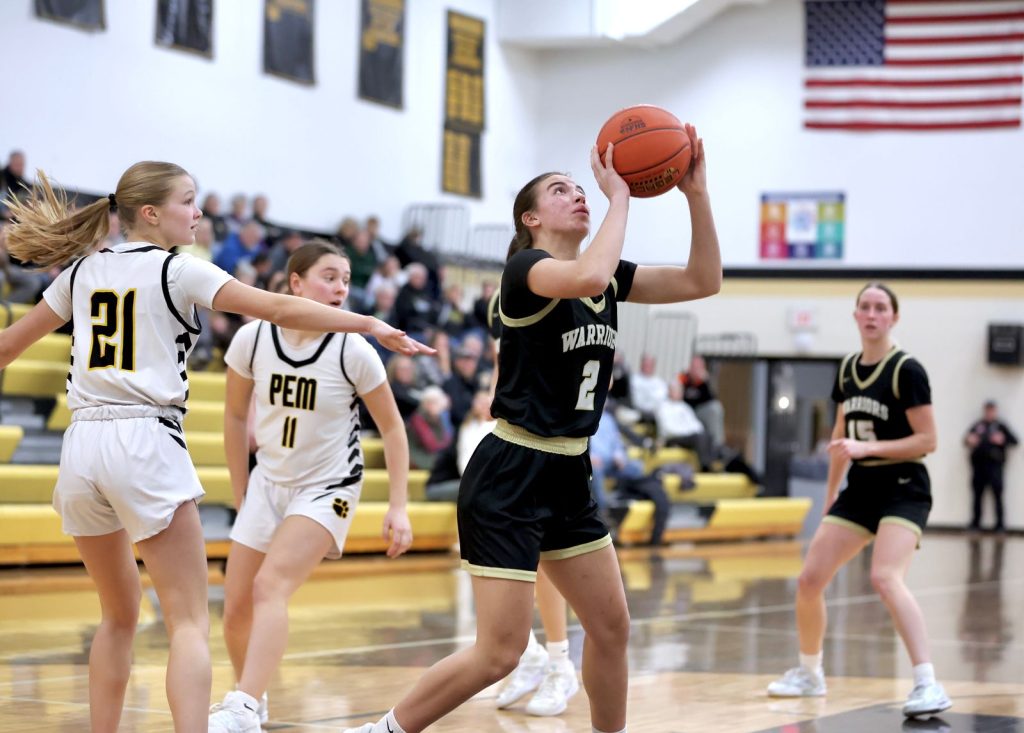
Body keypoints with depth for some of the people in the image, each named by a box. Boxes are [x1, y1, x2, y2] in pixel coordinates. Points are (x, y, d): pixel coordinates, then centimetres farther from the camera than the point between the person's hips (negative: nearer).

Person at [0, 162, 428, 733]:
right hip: (146, 445, -6)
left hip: (82, 446, 6)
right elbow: (277, 309, -8)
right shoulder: (176, 270, -1)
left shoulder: (83, 272, 15)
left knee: (120, 616, 20)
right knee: (190, 622, -7)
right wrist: (372, 325, -5)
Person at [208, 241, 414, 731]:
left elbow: (392, 427, -5)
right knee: (236, 611, 5)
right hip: (268, 484, 4)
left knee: (271, 585, -26)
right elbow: (235, 416, 6)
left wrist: (398, 507, -10)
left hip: (327, 489, -4)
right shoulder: (253, 338, -10)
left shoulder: (353, 351, -16)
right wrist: (240, 495, 10)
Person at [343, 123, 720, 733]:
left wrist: (697, 193, -6)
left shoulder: (609, 276, 10)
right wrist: (620, 195, -23)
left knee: (612, 627, 10)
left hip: (569, 476, 8)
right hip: (509, 478, -8)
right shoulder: (526, 267, -12)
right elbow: (586, 278, -35)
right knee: (500, 653, -9)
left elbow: (704, 281, 5)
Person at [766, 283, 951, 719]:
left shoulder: (906, 371, -11)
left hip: (903, 490, -7)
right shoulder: (847, 370, 9)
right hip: (859, 489, 7)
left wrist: (867, 448, -23)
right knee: (809, 579, 3)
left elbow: (927, 440, -14)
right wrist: (830, 494, 21)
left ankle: (929, 686, -29)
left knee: (885, 578, -28)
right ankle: (809, 673, 26)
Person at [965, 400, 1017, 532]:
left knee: (997, 494, -9)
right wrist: (969, 440, -6)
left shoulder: (1000, 426, 8)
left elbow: (1014, 440, 4)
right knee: (977, 494, 6)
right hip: (978, 463, 3)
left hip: (994, 463, -3)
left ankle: (1000, 524, -7)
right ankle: (975, 522, 14)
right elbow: (967, 439, 16)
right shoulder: (978, 426, 15)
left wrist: (1002, 440, -14)